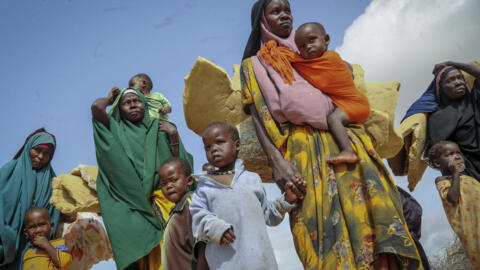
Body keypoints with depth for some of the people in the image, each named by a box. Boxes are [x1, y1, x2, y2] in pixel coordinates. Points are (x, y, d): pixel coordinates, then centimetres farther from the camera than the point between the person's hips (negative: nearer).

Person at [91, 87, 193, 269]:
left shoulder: (158, 129, 16)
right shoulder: (116, 130, 13)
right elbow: (97, 107, -5)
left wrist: (174, 136, -1)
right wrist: (109, 99, 16)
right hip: (128, 202, -1)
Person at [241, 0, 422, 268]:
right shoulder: (253, 64, 16)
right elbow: (258, 114, 3)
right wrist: (277, 161, -13)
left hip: (343, 135, 3)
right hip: (302, 148, -3)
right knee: (326, 222, -14)